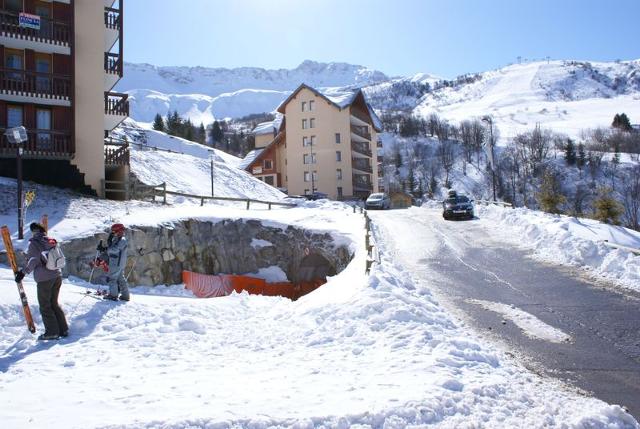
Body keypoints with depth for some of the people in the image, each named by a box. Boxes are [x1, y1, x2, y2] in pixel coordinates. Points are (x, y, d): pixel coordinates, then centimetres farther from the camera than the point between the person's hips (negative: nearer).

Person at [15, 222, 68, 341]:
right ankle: (63, 329, 16)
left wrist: (23, 272, -17)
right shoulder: (50, 241, 11)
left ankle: (52, 332, 5)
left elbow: (34, 260, -18)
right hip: (57, 275, 7)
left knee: (45, 306, 4)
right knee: (54, 303, 17)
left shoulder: (33, 243, -7)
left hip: (44, 278, -7)